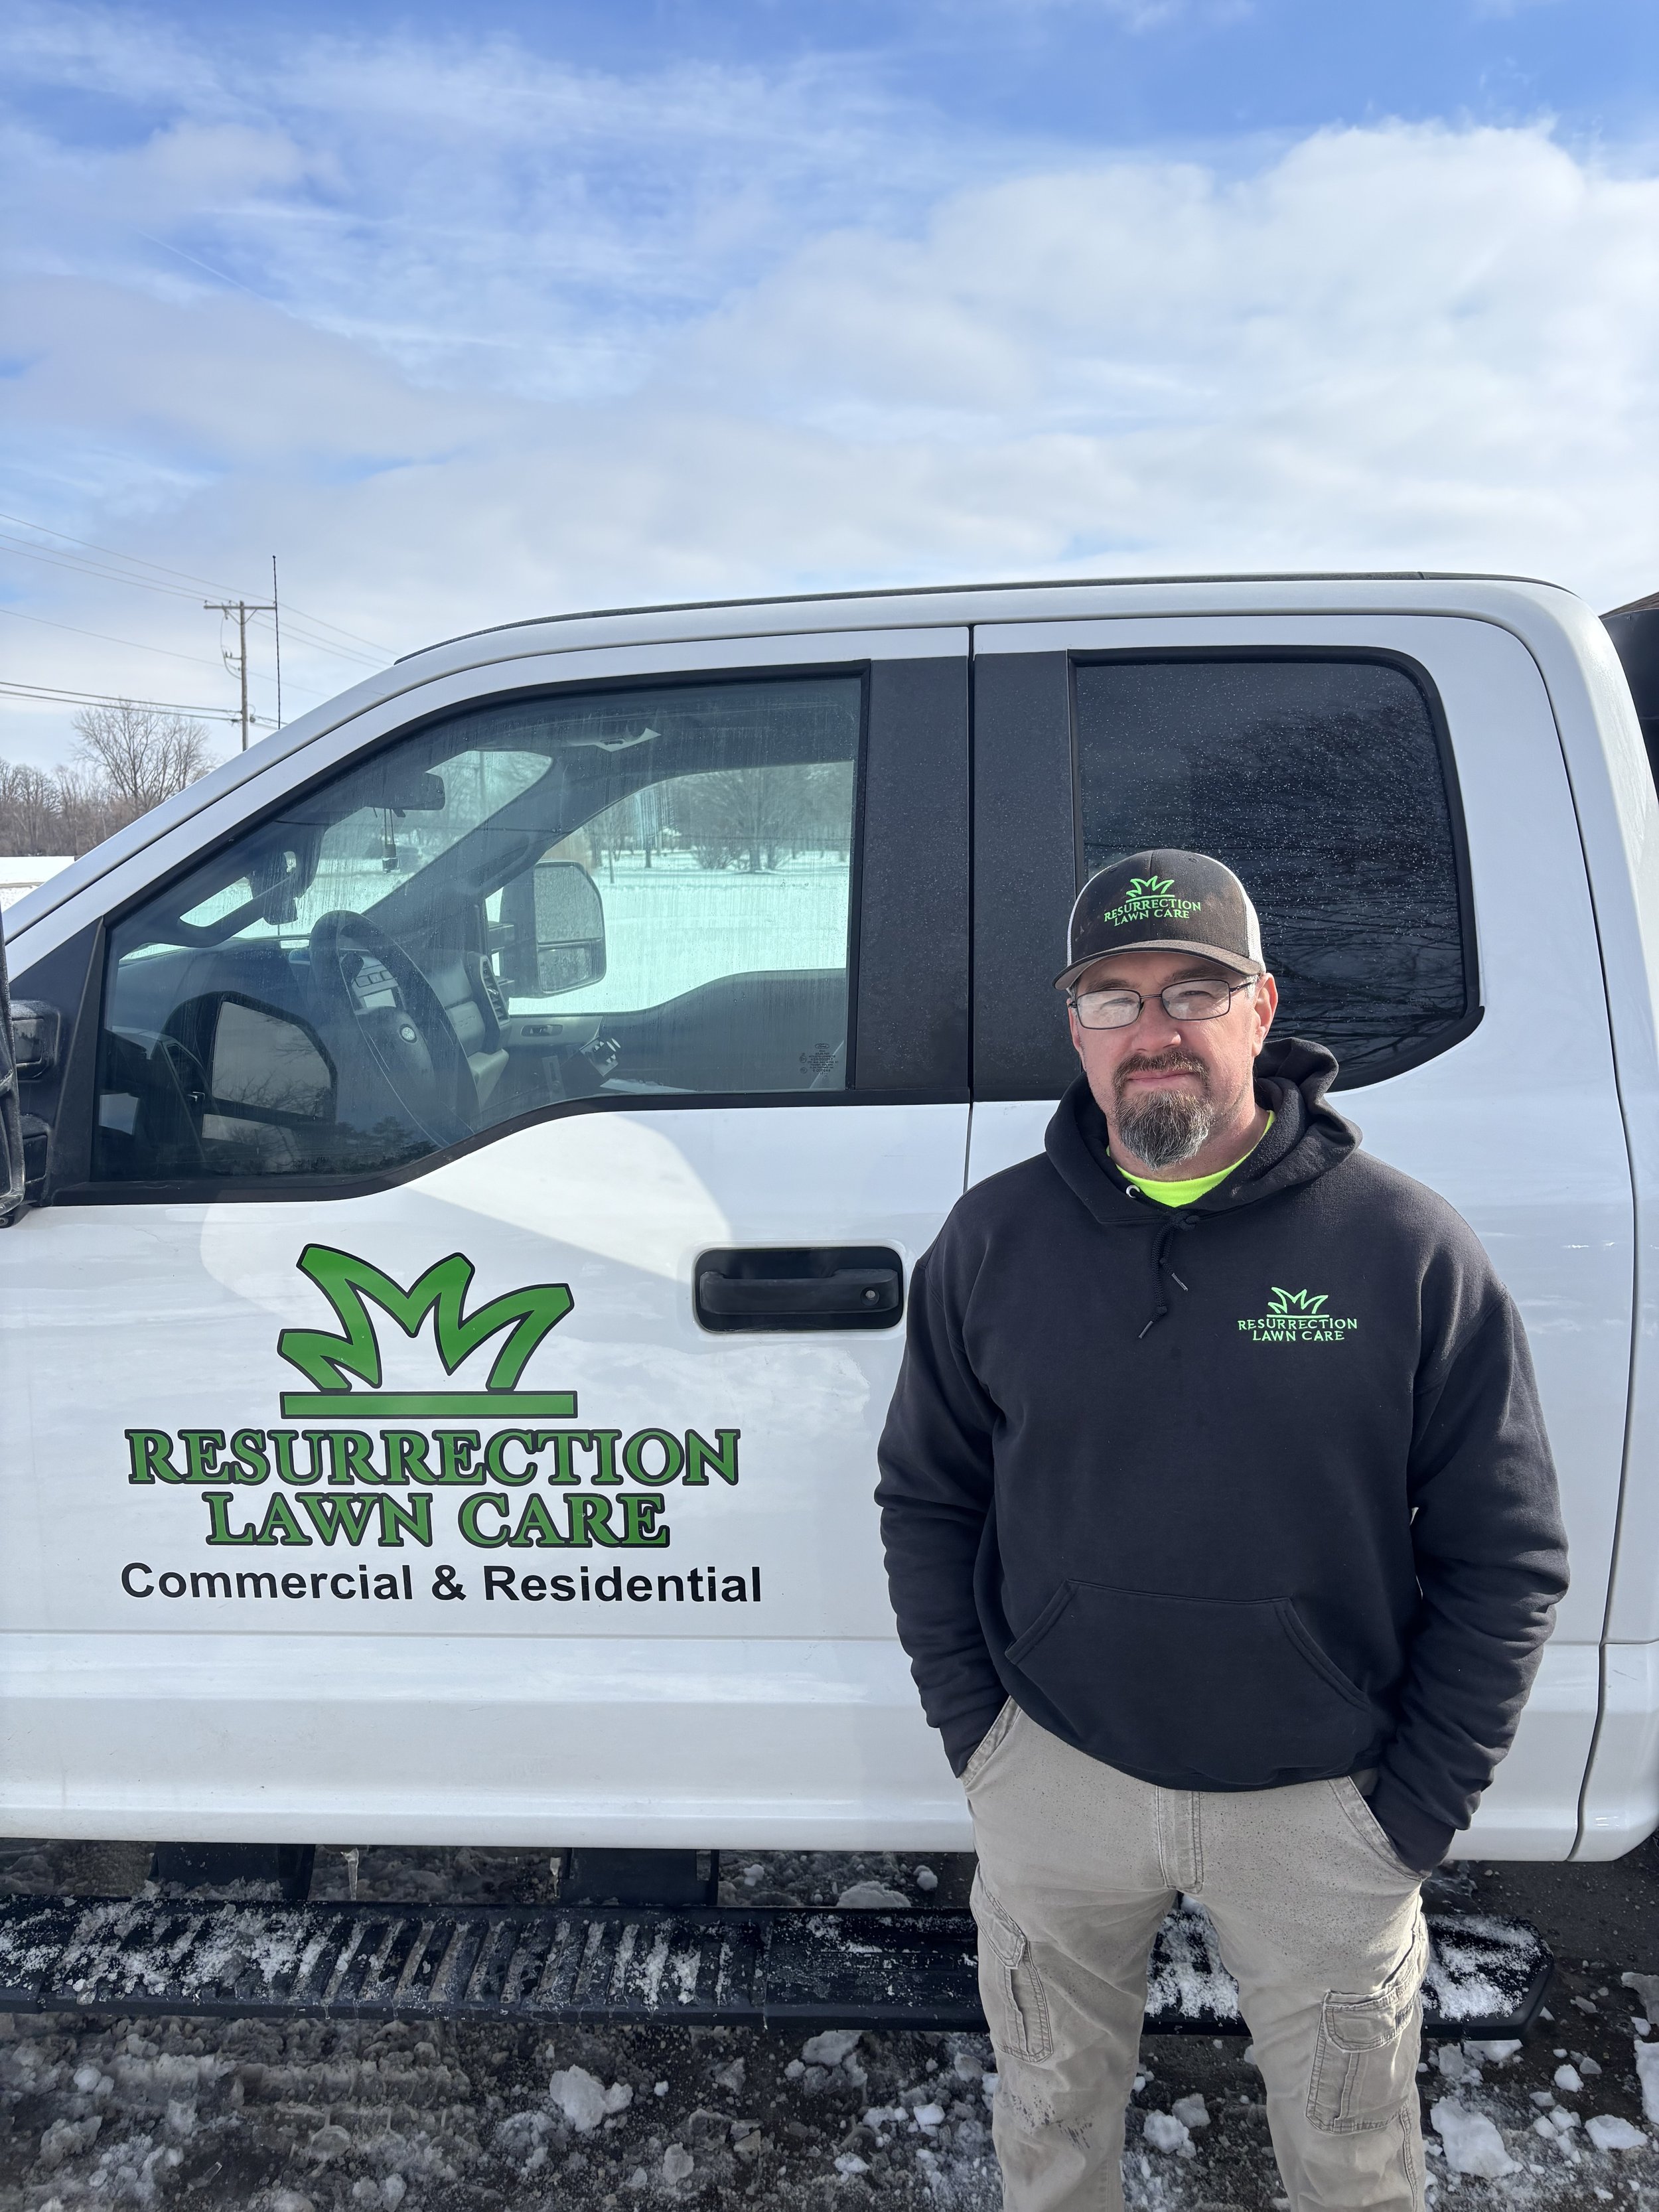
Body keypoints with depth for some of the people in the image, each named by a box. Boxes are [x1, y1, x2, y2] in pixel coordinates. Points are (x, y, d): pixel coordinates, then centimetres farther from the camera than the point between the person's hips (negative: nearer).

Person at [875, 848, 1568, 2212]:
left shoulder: (1407, 1246, -13)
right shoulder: (993, 1240, -6)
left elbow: (1506, 1555, -6)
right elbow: (926, 1497, 4)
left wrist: (1418, 1808, -6)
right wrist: (973, 1731, 0)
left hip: (1322, 1806, -1)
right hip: (1057, 1780, 2)